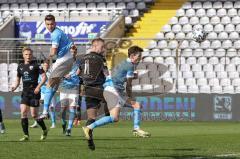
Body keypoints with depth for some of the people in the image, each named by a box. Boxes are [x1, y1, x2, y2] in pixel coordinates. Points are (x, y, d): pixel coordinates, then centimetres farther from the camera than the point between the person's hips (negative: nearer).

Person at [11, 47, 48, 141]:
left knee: (34, 115, -5)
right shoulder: (20, 67, 12)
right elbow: (18, 79, 22)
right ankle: (26, 135, -5)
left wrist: (38, 86, -19)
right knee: (23, 112, -9)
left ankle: (45, 130, 20)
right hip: (25, 93, 5)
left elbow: (44, 77, -7)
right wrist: (15, 86, 2)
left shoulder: (36, 65, -4)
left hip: (34, 92, -5)